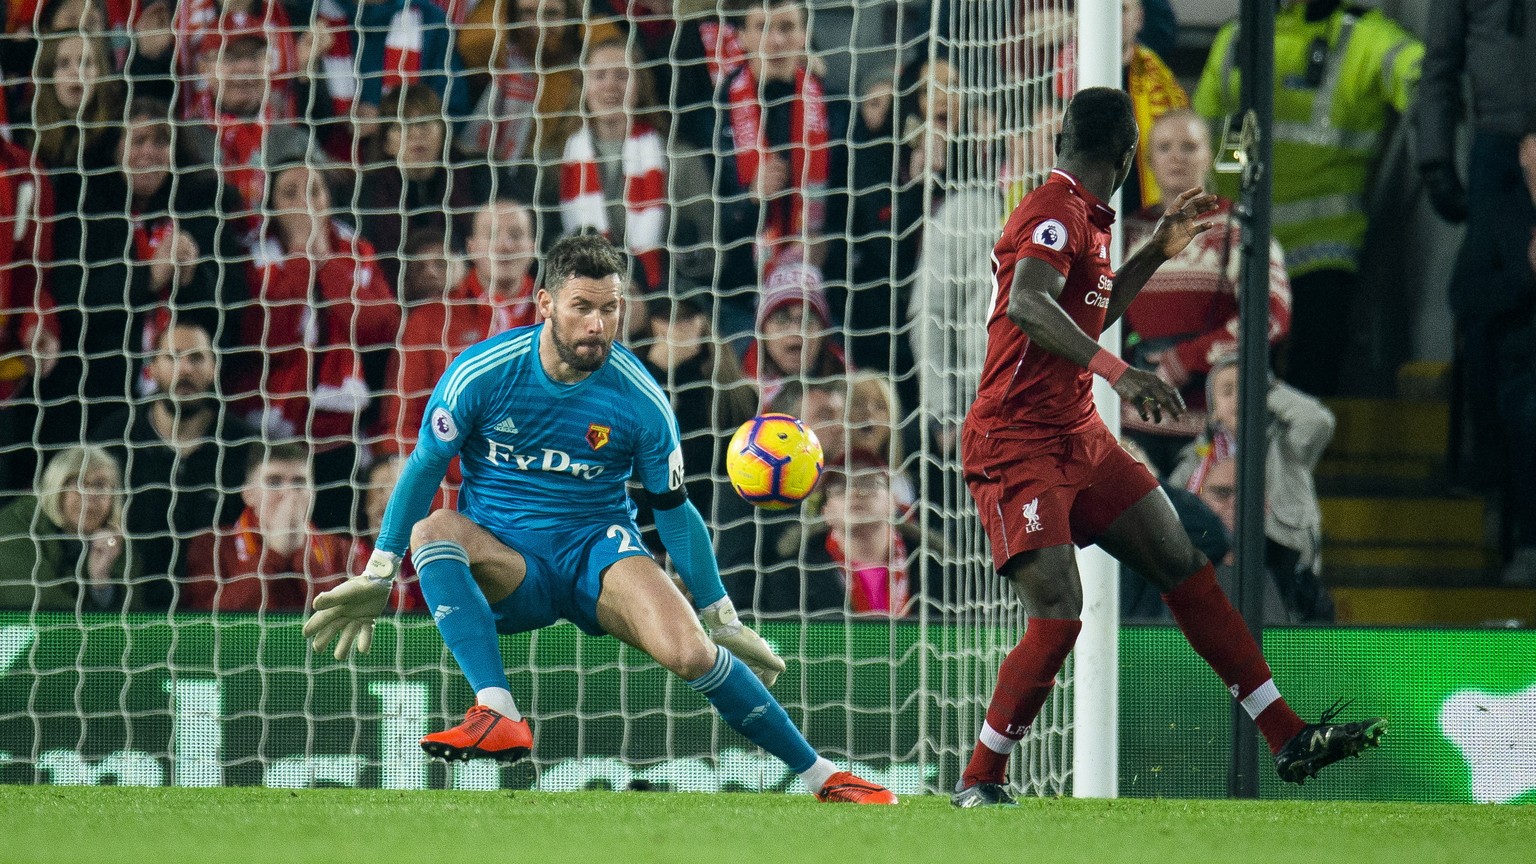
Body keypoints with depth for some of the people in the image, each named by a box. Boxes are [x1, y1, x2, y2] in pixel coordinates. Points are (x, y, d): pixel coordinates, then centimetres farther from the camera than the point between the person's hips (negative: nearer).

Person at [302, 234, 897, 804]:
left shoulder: (640, 400, -7)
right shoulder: (481, 373, -9)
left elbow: (674, 509, 5)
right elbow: (425, 467, 0)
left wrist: (725, 620, 8)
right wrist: (376, 578, -1)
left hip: (600, 549, -1)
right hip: (505, 570, 1)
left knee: (690, 652, -28)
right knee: (433, 530, -33)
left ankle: (822, 777, -11)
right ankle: (499, 718, -45)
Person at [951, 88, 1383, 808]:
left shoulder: (1085, 219, 14)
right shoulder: (1055, 214, -16)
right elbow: (1026, 305, -37)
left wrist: (1157, 251, 27)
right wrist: (1115, 370, -47)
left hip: (1081, 441, 10)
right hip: (1016, 446, -10)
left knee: (1188, 572, 7)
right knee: (1057, 618, -20)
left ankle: (1288, 741, 11)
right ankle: (977, 783, -7)